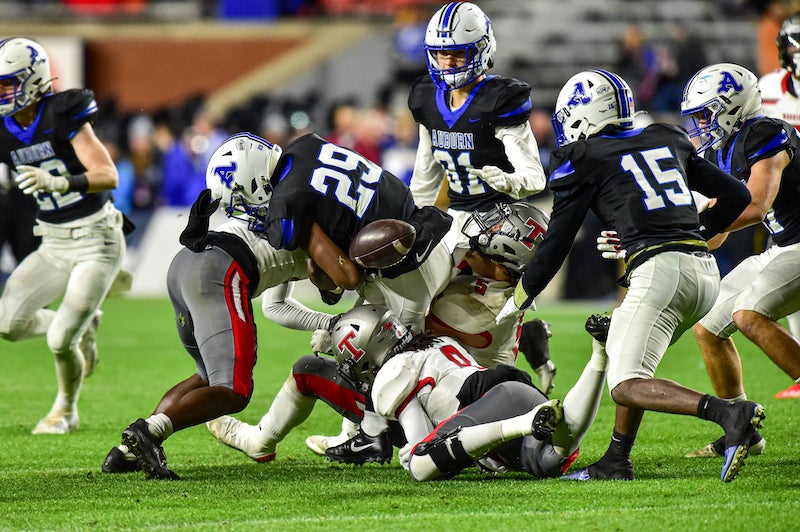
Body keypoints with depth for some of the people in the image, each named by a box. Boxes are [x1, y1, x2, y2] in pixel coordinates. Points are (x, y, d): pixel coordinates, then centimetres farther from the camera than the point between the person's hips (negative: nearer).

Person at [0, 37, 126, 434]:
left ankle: (66, 410, 18)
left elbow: (109, 177, -22)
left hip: (96, 241, -6)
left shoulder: (62, 116, -17)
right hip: (53, 247, 6)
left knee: (61, 342, -12)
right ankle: (81, 327, 18)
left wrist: (57, 182, -37)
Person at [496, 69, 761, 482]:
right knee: (626, 357, 24)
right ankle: (616, 462, 20)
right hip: (705, 270, 7)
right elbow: (736, 196, 25)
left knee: (627, 385, -10)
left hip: (658, 268, -7)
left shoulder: (582, 159, 6)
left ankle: (731, 414, -29)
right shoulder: (668, 141, 22)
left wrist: (521, 297, 23)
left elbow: (556, 243, 10)